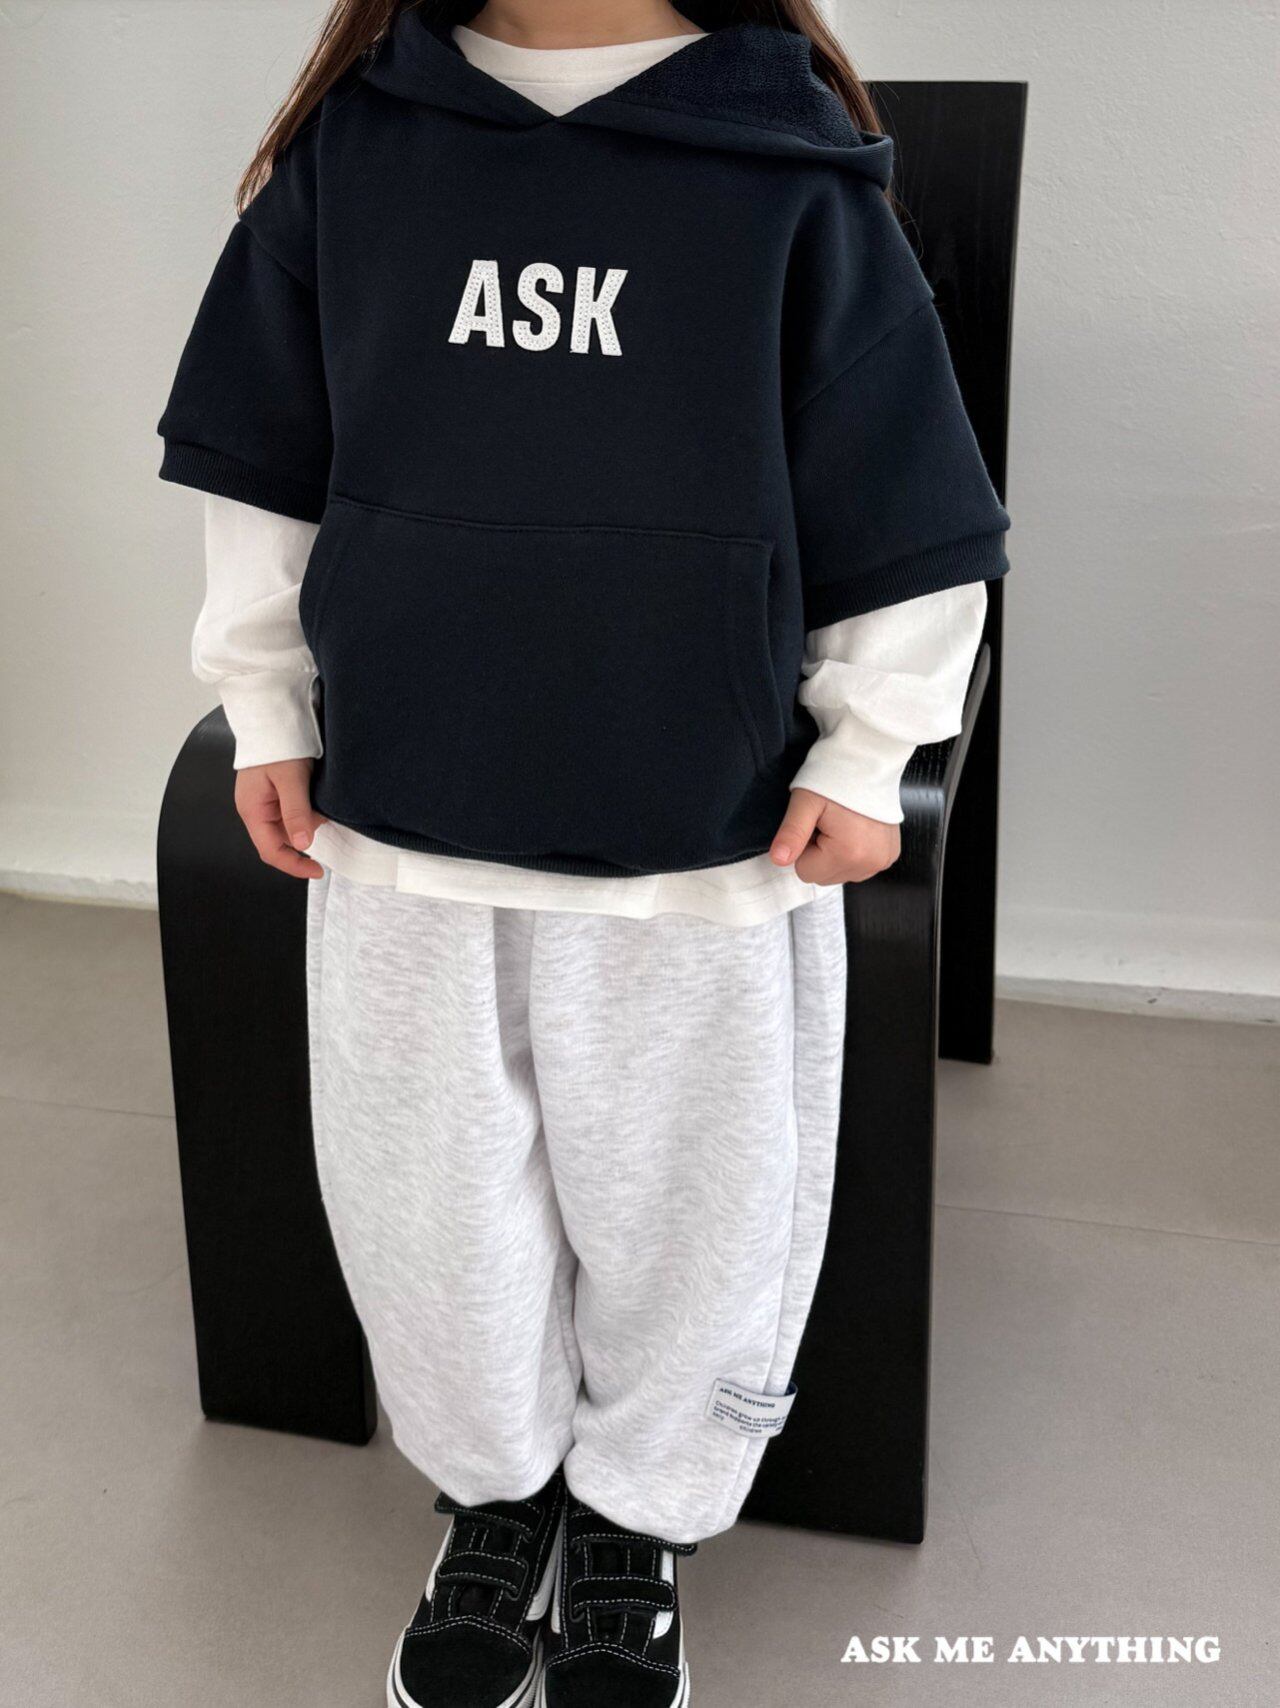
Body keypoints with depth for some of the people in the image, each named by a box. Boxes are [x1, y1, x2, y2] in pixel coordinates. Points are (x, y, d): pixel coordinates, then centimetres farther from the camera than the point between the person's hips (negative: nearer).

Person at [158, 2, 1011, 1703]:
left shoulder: (792, 172, -8)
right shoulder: (351, 145, -1)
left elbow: (906, 507, -1)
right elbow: (260, 461, 9)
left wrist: (860, 757, 0)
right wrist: (267, 709, 9)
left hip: (710, 849, -1)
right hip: (400, 823, 2)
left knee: (687, 1214, 15)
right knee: (434, 1212, 16)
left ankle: (638, 1519, 41)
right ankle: (496, 1490, 43)